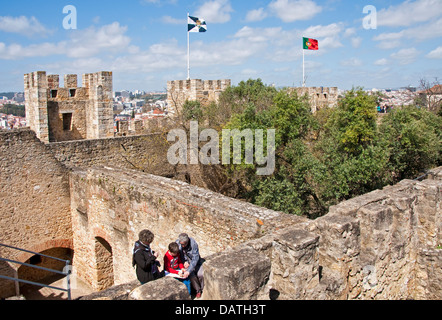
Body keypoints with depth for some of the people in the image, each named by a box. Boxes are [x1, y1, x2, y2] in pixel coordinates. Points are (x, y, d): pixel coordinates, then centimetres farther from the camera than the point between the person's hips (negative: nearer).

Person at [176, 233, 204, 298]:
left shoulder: (193, 244, -28)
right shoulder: (177, 243, -17)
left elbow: (195, 258, -28)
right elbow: (180, 255, -1)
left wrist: (188, 271, -35)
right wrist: (185, 261, -18)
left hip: (195, 262, -1)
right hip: (186, 262, 2)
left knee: (201, 274, -22)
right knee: (192, 276, -23)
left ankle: (203, 289, 5)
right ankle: (198, 290, 1)